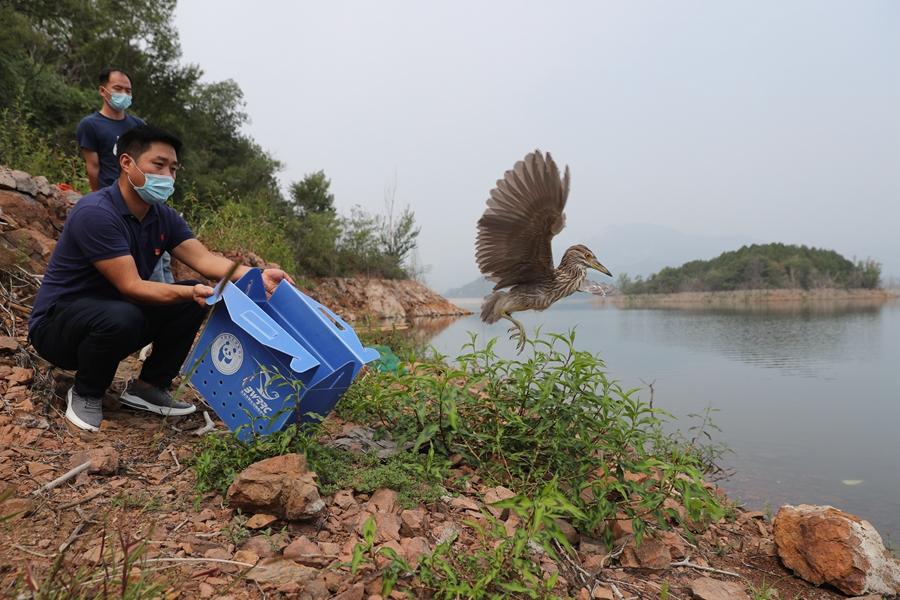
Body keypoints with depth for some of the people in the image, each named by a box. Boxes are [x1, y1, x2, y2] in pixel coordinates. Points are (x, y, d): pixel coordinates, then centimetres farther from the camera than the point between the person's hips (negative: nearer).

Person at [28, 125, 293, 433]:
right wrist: (189, 292, -45)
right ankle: (85, 393, -6)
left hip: (114, 311, 7)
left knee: (194, 300, -8)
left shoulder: (163, 216, -2)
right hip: (58, 322, -7)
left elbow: (205, 259, -15)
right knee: (122, 318, -38)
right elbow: (131, 286, -29)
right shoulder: (95, 213, -25)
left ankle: (149, 386, 5)